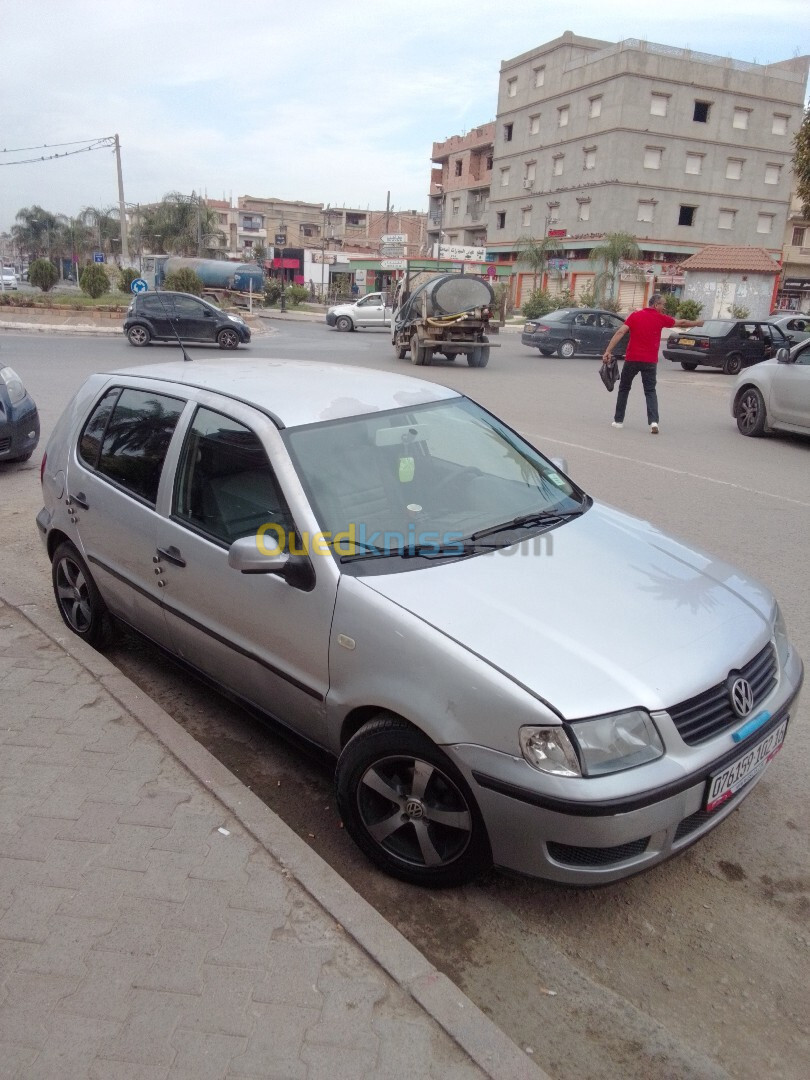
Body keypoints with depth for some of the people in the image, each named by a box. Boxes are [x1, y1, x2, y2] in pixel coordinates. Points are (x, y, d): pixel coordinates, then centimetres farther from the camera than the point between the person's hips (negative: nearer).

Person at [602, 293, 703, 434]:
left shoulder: (634, 315, 1)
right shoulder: (661, 318, 2)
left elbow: (620, 333, -10)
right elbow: (681, 322, 17)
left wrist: (608, 351, -13)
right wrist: (696, 323, 35)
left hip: (632, 359, 1)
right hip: (650, 361, 0)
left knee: (624, 388, 16)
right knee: (650, 391, 6)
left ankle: (618, 420, 18)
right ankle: (653, 421, -13)